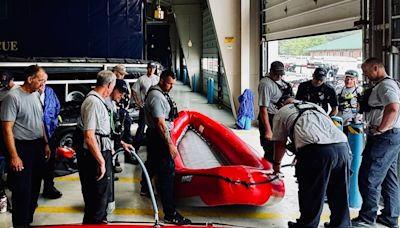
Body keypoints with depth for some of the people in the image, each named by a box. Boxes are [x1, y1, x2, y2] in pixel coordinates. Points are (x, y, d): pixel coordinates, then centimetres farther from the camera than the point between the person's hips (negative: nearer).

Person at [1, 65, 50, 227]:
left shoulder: (36, 95, 7)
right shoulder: (13, 97, -16)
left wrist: (46, 144, 15)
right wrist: (14, 156, -20)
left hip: (38, 146, 8)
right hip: (22, 147, -8)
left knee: (34, 188, 16)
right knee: (23, 191, -2)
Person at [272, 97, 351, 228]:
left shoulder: (282, 112, 22)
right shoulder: (316, 107, 37)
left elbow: (280, 144, 25)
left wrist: (276, 163, 43)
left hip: (315, 150, -5)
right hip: (342, 147, 5)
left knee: (310, 194, 10)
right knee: (339, 194, 19)